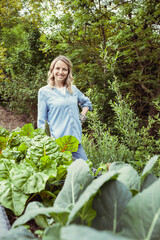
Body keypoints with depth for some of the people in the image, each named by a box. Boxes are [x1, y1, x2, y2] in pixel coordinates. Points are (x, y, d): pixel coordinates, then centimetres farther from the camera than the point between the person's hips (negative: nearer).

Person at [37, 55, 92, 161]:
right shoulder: (44, 91, 1)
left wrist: (82, 117, 14)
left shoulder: (73, 89, 13)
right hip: (57, 142, -4)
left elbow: (87, 102, 31)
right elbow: (41, 121, 1)